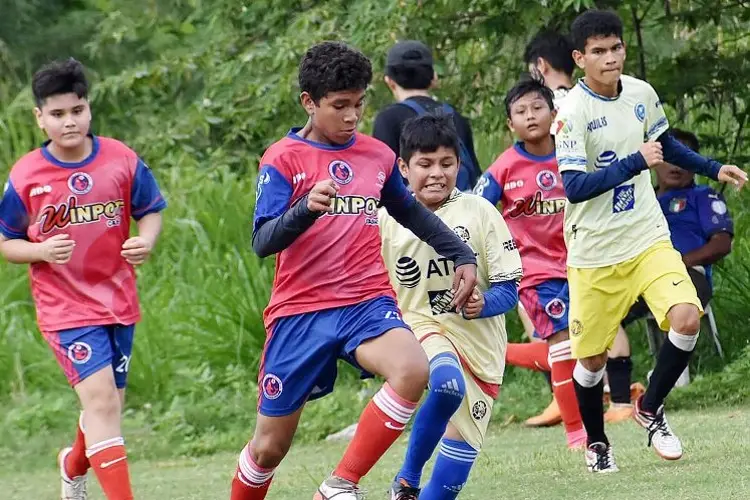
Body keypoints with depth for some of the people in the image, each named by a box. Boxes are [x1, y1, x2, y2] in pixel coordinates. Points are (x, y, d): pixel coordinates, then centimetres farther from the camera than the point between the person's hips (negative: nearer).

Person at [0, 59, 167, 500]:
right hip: (66, 309, -4)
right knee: (100, 399, -19)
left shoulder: (122, 160, -5)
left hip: (119, 301, 4)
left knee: (107, 405, 17)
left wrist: (146, 241, -13)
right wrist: (42, 251, -19)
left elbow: (151, 211, 8)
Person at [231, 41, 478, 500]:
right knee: (270, 446, 2)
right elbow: (262, 242, -16)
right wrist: (307, 208, -33)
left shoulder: (378, 156, 9)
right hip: (300, 312, -2)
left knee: (413, 370, -30)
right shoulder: (283, 160, -4)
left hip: (368, 303, 2)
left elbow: (412, 212, 28)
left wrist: (463, 256, 25)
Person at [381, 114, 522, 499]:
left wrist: (484, 303, -23)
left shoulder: (479, 212, -3)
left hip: (480, 341, 2)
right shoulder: (388, 220, -1)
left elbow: (509, 288, -4)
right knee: (448, 384, -34)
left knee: (461, 450, 2)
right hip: (423, 326, -2)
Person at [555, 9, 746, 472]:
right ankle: (597, 443, 30)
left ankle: (650, 408, 6)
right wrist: (636, 162, -28)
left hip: (648, 238, 4)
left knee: (687, 317, -18)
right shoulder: (572, 112, -17)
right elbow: (574, 187, -24)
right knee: (593, 357, 4)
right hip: (595, 254, -4)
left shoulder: (642, 94, 1)